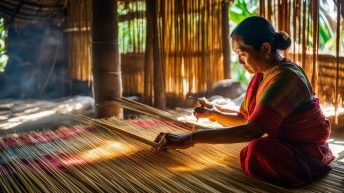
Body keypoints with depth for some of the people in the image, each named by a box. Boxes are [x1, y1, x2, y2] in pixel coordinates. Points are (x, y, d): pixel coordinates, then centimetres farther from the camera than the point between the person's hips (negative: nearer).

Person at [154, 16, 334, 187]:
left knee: (257, 151, -31)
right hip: (282, 144, 10)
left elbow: (251, 131, -34)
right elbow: (244, 118, 15)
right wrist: (212, 114, -2)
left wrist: (190, 139, -35)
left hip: (305, 152, -9)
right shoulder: (261, 75, 5)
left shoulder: (284, 77, -26)